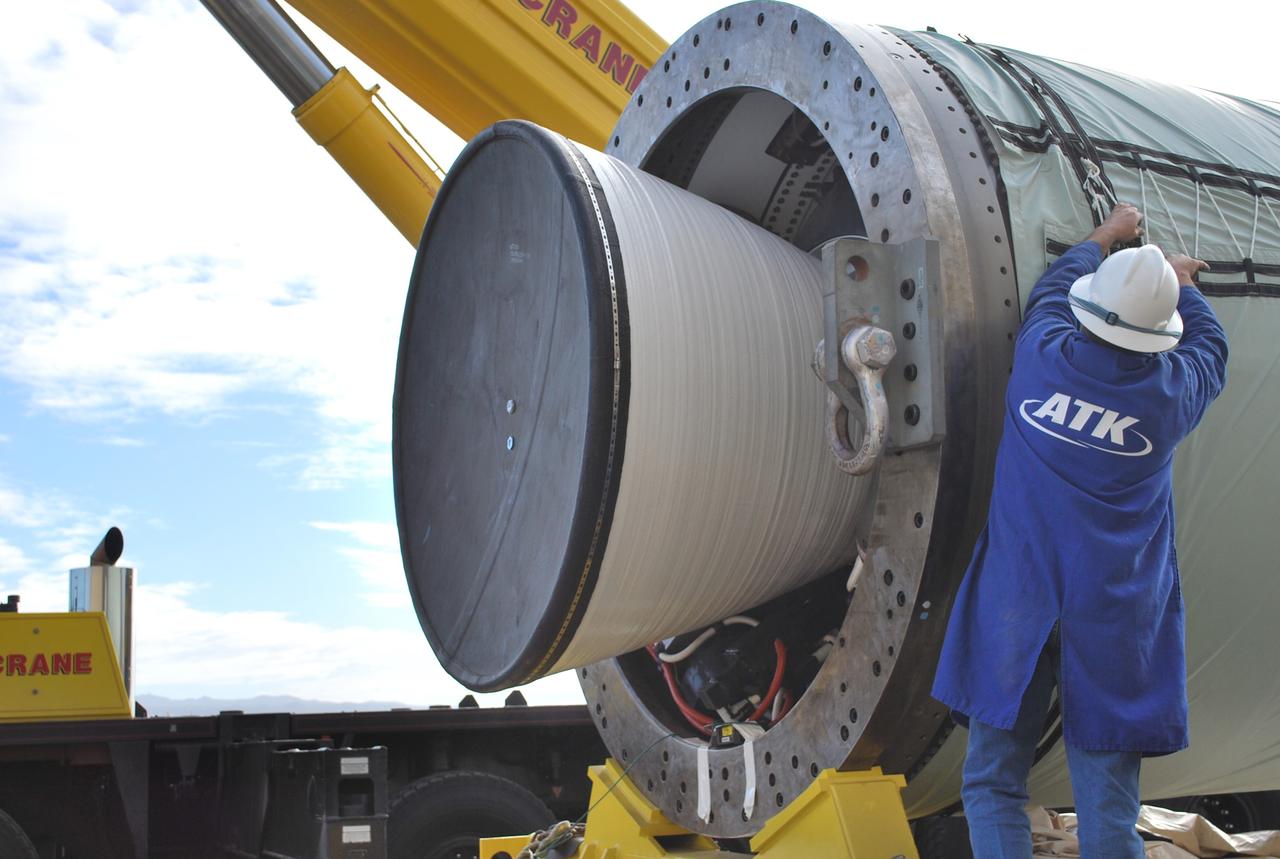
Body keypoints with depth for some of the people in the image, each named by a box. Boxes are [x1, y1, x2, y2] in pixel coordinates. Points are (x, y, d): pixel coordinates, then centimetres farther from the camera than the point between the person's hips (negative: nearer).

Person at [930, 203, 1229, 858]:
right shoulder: (1173, 391, -4)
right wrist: (1182, 284, 40)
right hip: (1114, 618, 1)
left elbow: (1051, 291, 19)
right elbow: (1210, 345, 22)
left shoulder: (1042, 358, -5)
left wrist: (1104, 237, 36)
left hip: (1016, 605, 0)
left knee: (993, 786, 7)